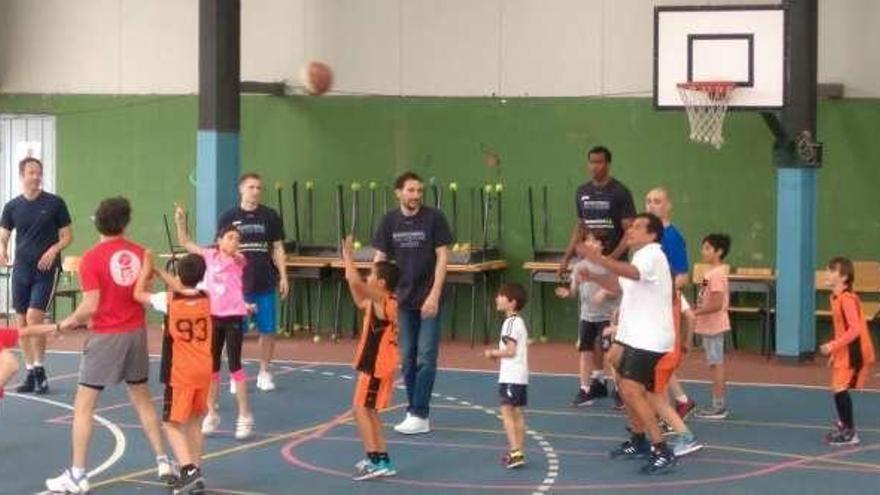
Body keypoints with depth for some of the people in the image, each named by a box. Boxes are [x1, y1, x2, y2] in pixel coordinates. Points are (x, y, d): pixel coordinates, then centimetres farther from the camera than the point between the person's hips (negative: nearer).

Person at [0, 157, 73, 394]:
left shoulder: (55, 203, -2)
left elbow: (67, 236, 3)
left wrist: (54, 250, -15)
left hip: (46, 269, -4)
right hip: (21, 269, 4)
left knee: (34, 316, -16)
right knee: (21, 322, 5)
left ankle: (40, 369, -2)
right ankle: (30, 374, 15)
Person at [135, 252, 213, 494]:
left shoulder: (169, 300, -13)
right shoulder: (206, 298, 1)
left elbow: (139, 294, 1)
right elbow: (183, 289, 21)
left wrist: (146, 268, 12)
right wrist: (158, 271, 25)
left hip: (180, 373, -5)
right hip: (204, 370, 5)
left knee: (173, 423, 0)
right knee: (194, 421, 18)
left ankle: (189, 470, -17)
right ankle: (195, 472, 20)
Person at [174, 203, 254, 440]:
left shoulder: (238, 260, -7)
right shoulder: (210, 255, 2)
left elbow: (236, 256, -31)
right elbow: (185, 243, 8)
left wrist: (233, 252, -51)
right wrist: (180, 221, -3)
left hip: (233, 317, -4)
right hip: (213, 316, 4)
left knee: (234, 365, -5)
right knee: (211, 366, 10)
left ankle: (245, 417, 2)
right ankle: (211, 414, 22)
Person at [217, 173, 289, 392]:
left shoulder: (270, 216, 4)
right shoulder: (228, 217, 1)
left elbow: (277, 248, 8)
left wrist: (283, 276, 2)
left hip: (266, 283, 1)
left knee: (268, 330, 4)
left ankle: (264, 373, 19)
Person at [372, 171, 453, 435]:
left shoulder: (434, 217, -8)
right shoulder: (389, 220, 2)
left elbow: (442, 257, -9)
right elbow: (380, 258, 7)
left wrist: (434, 296, -15)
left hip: (428, 301, -4)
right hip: (402, 300, 4)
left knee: (425, 358, -5)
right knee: (408, 358, 9)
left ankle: (420, 415, -1)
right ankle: (414, 411, 18)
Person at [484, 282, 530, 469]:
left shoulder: (510, 323, -14)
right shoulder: (520, 321, 15)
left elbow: (510, 350, -20)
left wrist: (493, 353, -6)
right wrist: (498, 354, 14)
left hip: (511, 376, -10)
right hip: (520, 375, 10)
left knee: (507, 411, -10)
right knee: (517, 413, 12)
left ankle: (515, 452, -16)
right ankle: (518, 452, 15)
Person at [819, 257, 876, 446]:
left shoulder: (847, 299, -21)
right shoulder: (835, 298, 9)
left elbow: (854, 329, -27)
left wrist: (833, 345, -28)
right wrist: (834, 352, 20)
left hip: (854, 352, -10)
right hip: (844, 352, 10)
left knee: (840, 389, -12)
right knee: (839, 390, 17)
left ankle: (850, 434, -2)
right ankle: (844, 426, 33)